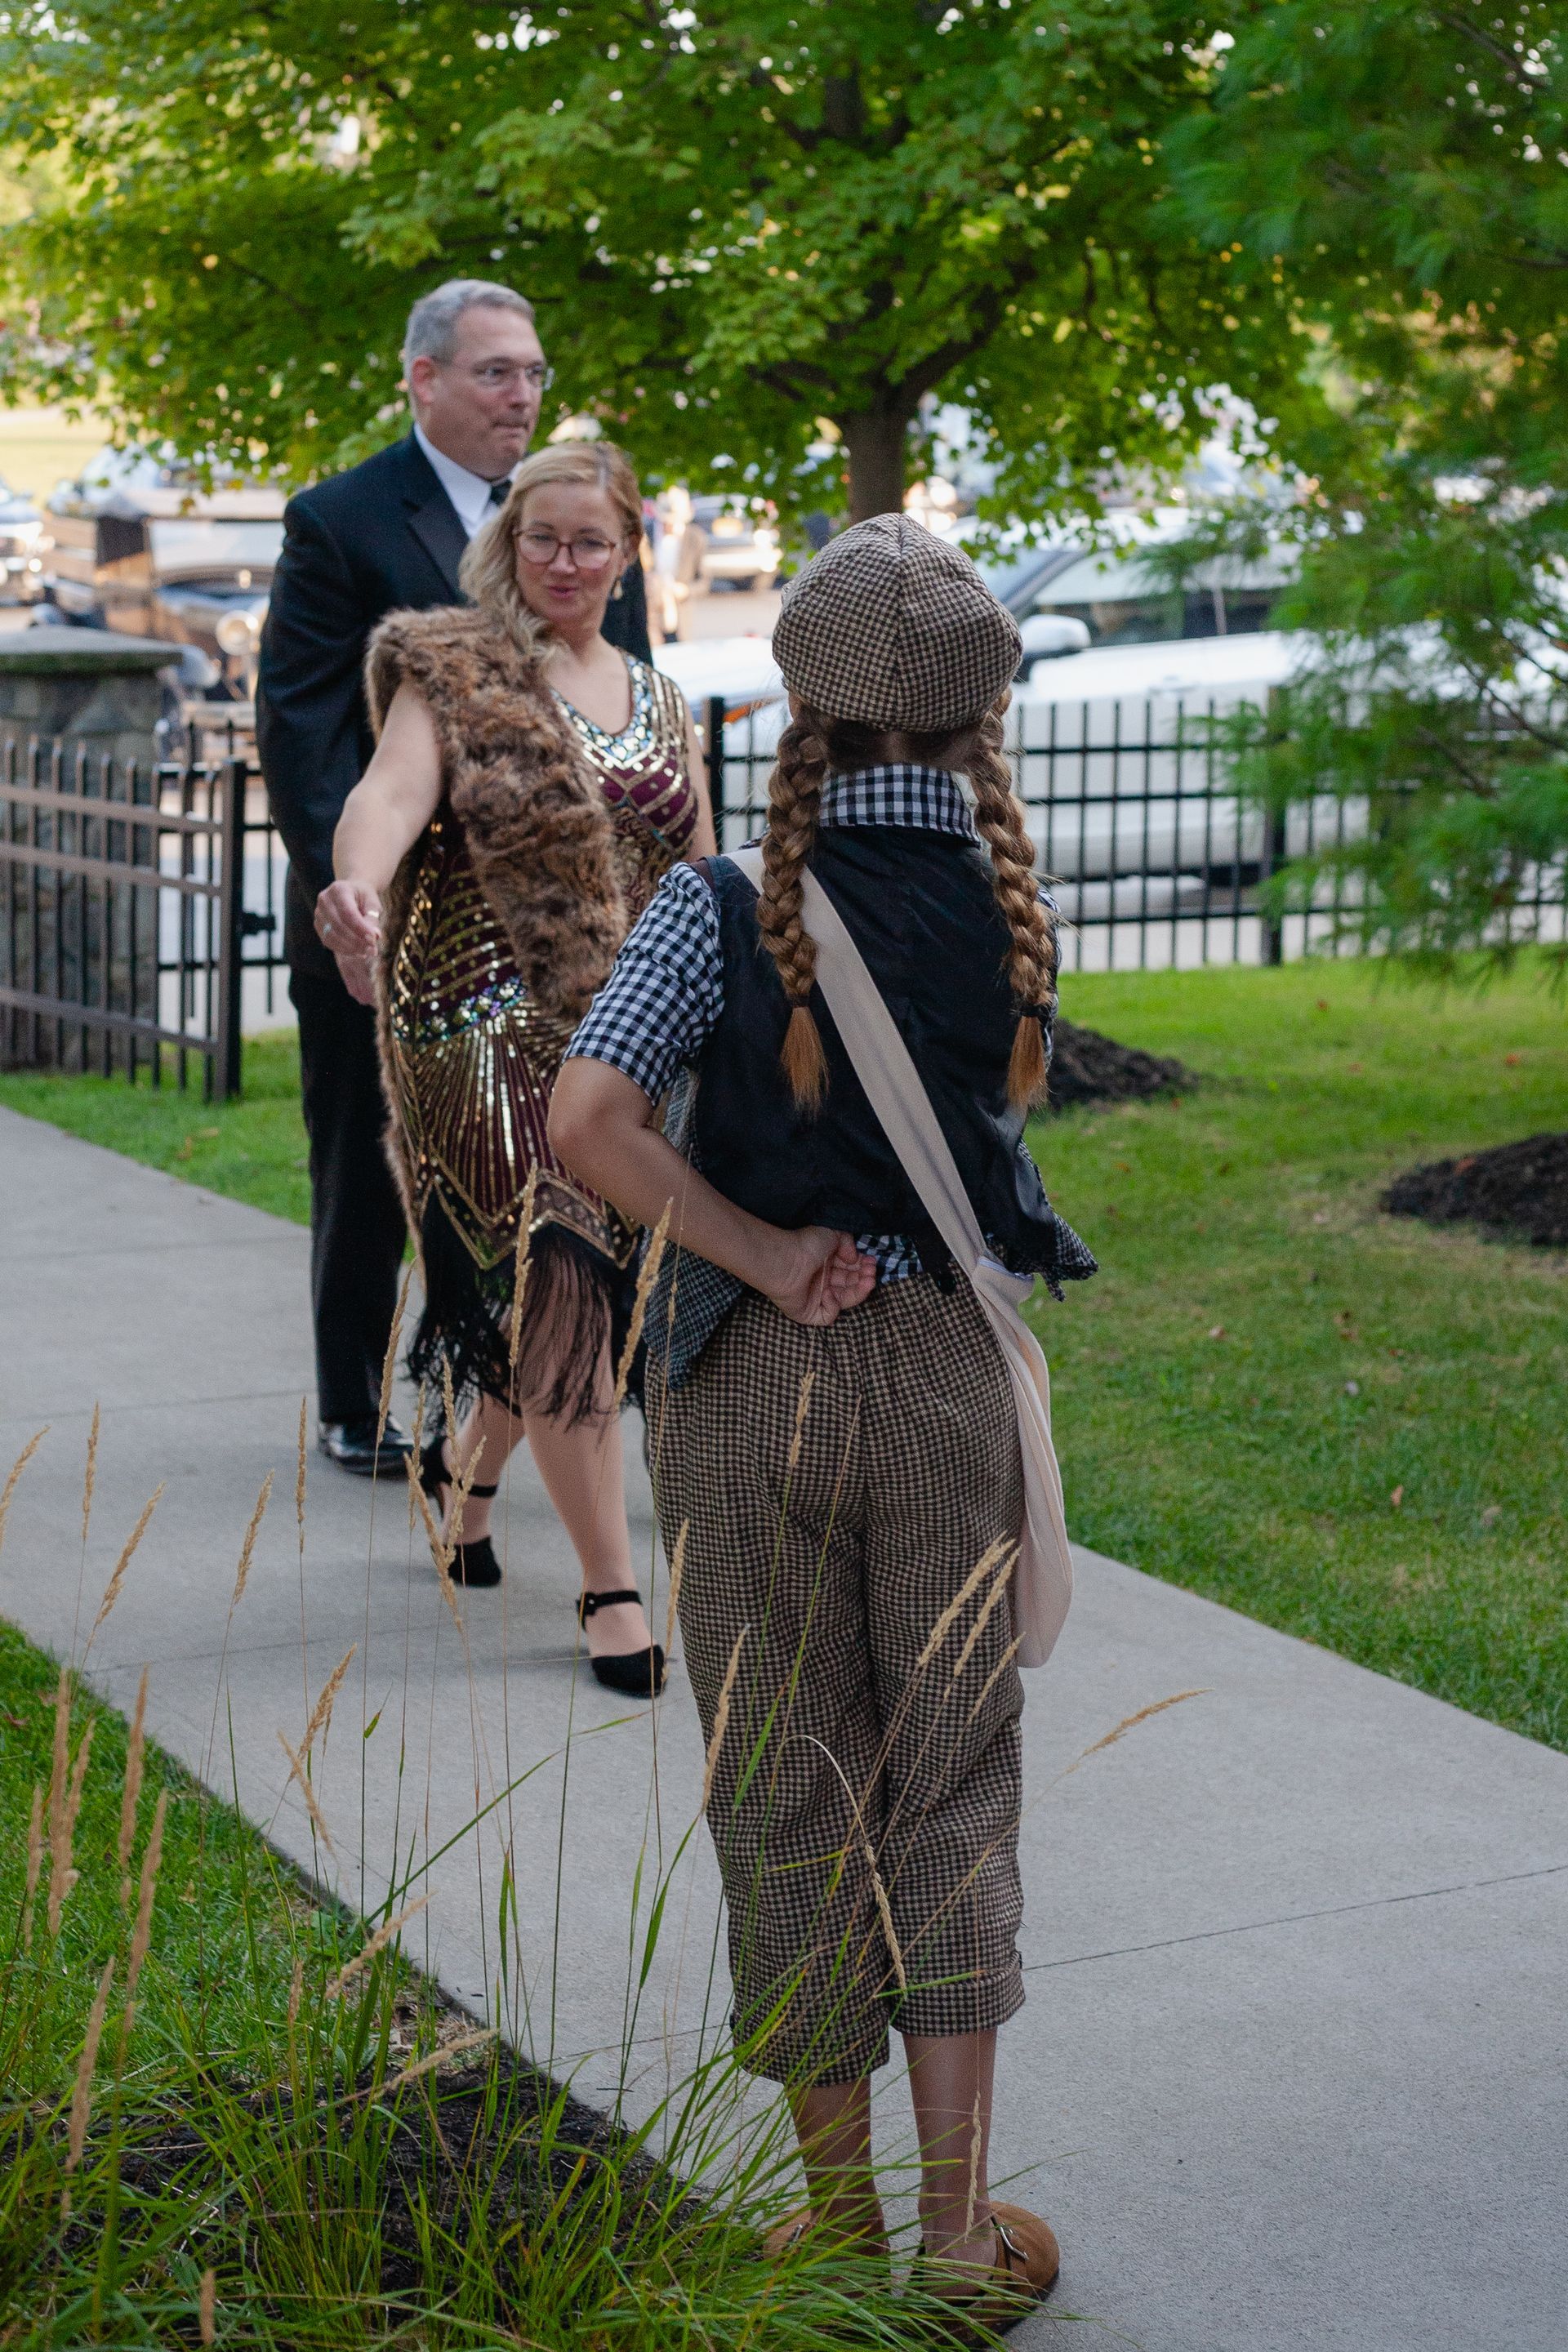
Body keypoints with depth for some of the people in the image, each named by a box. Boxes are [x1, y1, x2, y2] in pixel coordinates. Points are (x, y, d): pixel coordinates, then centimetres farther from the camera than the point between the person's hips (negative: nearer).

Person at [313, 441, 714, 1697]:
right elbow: (393, 788, -23)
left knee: (580, 1286, 11)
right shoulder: (454, 672, -3)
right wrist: (359, 886, -45)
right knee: (559, 1283, -9)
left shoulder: (660, 702, 15)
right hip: (490, 1027, -6)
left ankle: (469, 1457, 41)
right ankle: (612, 1586, -1)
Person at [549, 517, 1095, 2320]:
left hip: (755, 1380, -2)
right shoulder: (1015, 909, -2)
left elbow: (590, 1114, -22)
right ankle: (960, 2234, 17)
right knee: (951, 1791, 13)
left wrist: (763, 1256, -13)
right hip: (949, 1373, 2)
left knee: (793, 1794, 11)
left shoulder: (727, 905, -11)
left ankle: (842, 2224, 21)